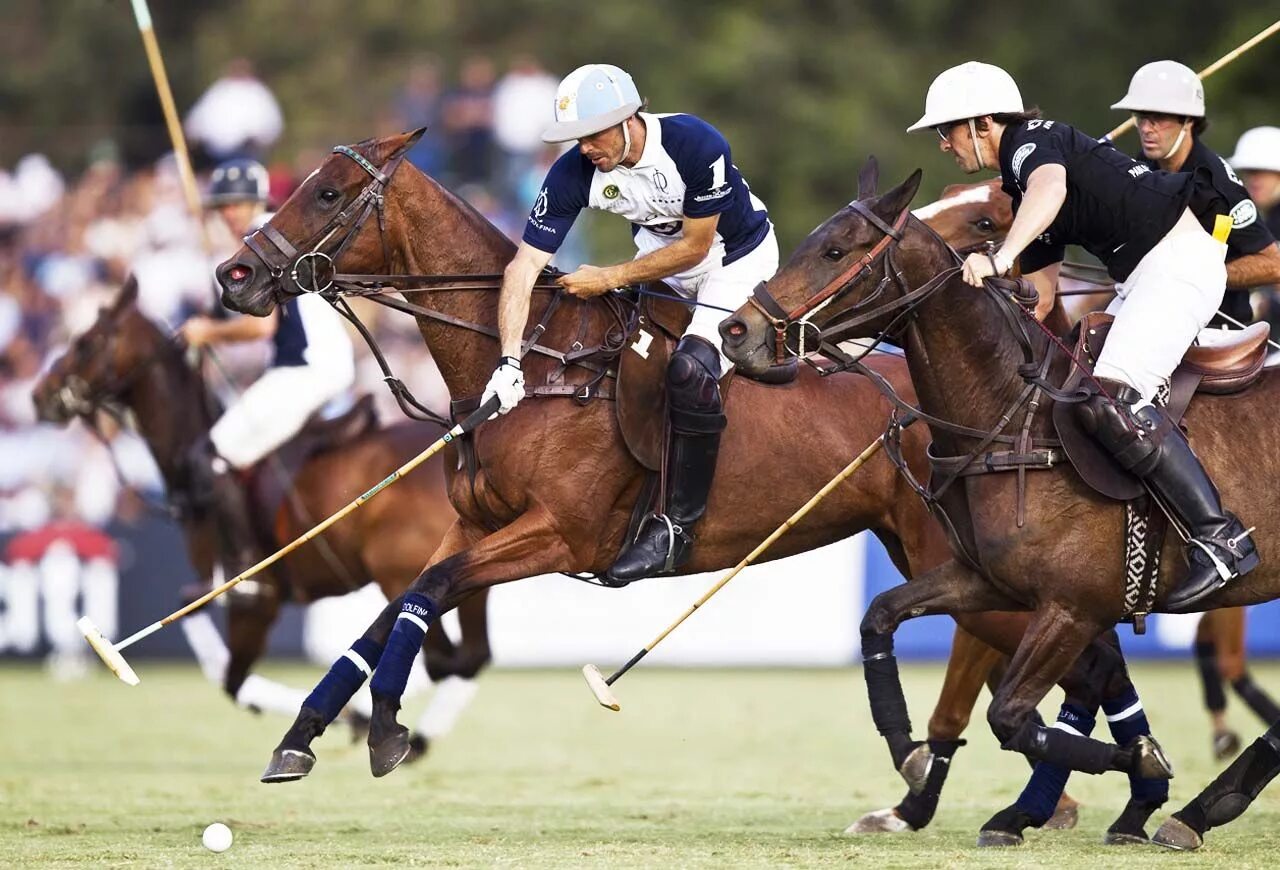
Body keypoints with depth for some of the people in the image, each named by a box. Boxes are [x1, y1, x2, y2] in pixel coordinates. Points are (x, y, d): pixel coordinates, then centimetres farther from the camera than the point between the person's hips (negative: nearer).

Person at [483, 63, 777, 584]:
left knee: (690, 370, -25)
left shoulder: (696, 146, -34)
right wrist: (509, 362, -34)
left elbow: (694, 247, -24)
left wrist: (612, 278, -26)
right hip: (661, 253, 6)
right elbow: (524, 265, -25)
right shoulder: (574, 173, -22)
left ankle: (677, 527, -15)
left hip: (739, 258, -6)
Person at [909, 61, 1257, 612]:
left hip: (1179, 260, -11)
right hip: (1139, 277, 11)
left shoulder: (1031, 142, -8)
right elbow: (1038, 298, 24)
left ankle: (1220, 538, -25)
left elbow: (1050, 188, -34)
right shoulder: (1021, 185, 21)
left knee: (1109, 401, -23)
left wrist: (999, 258, -47)